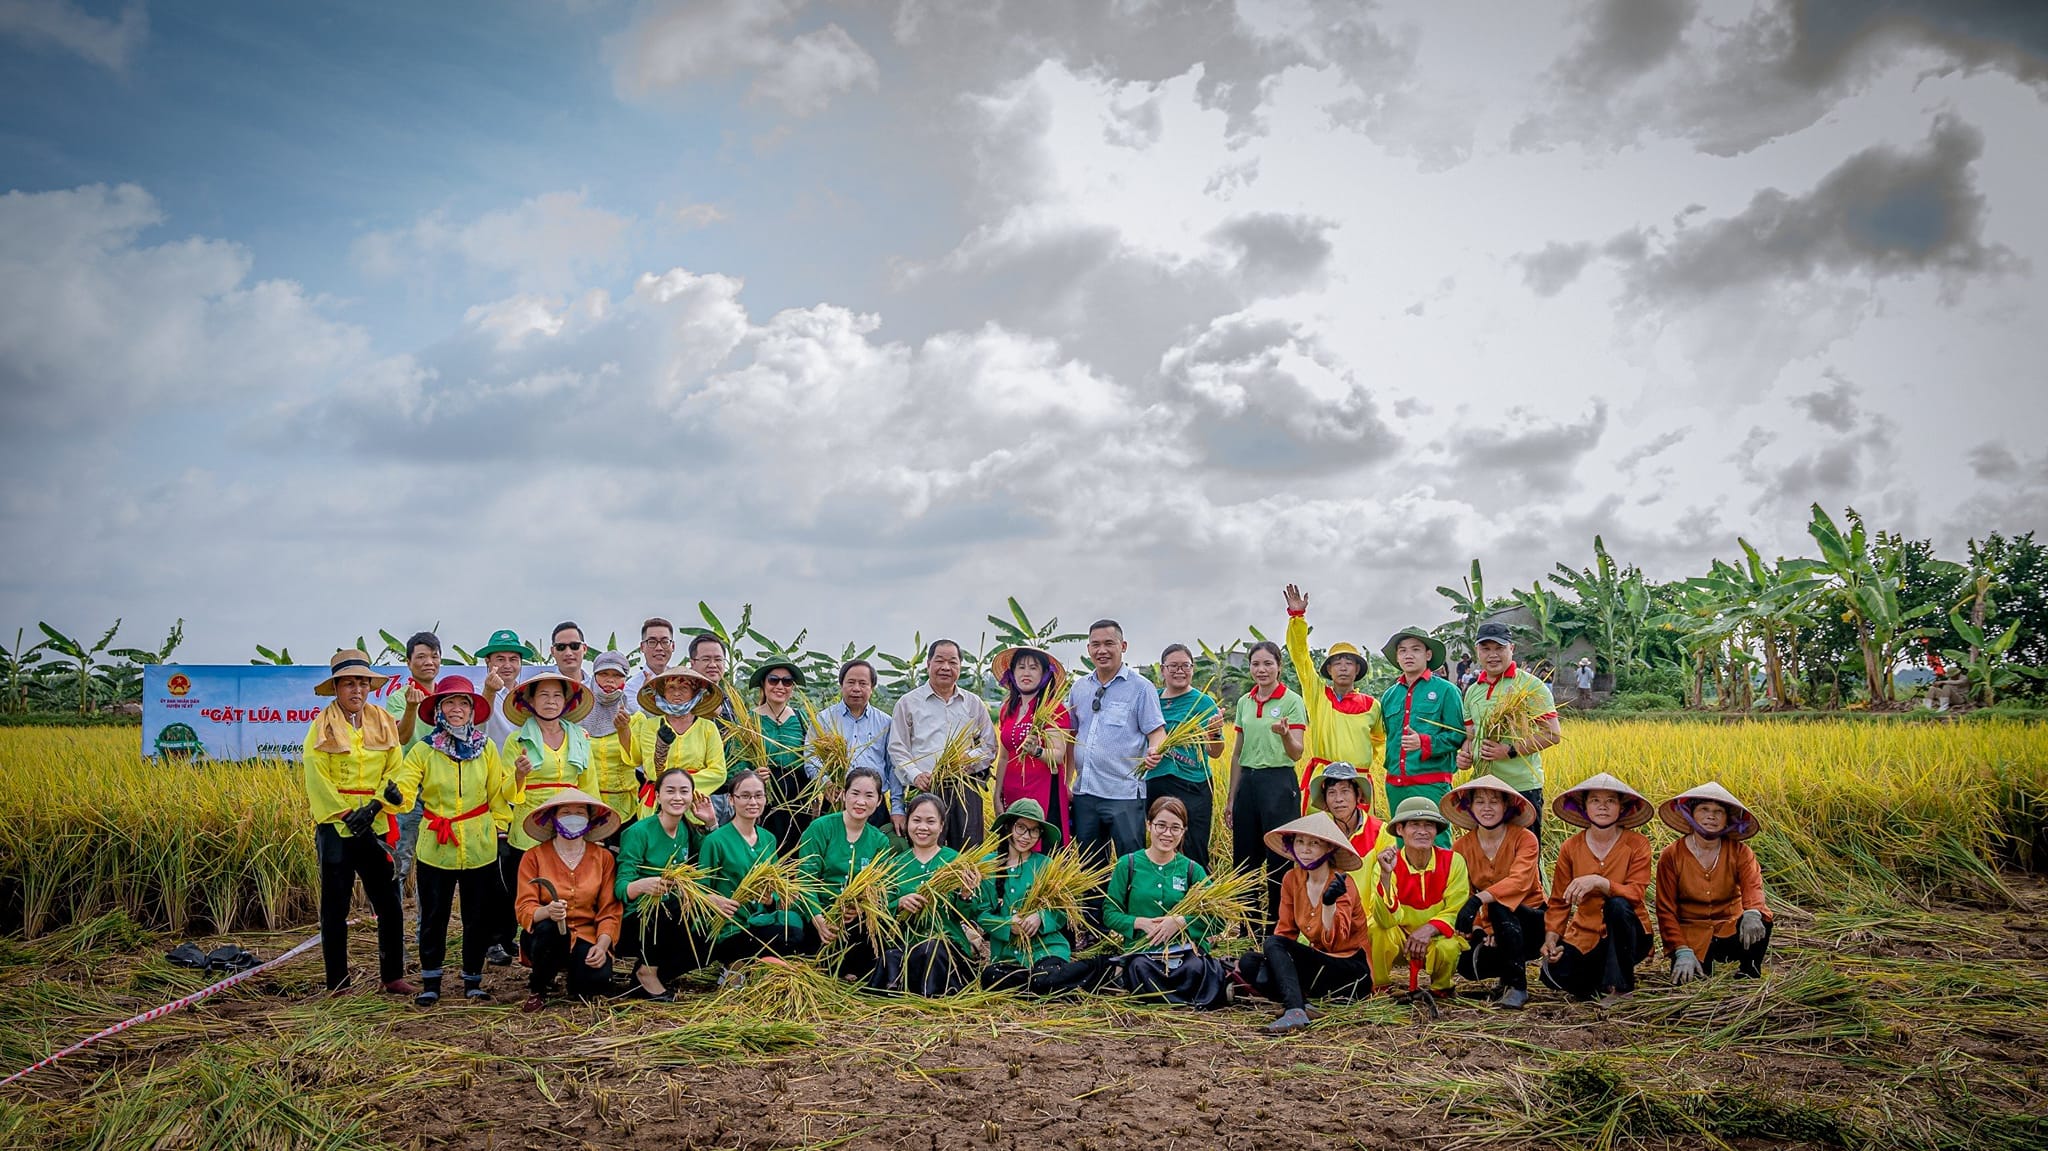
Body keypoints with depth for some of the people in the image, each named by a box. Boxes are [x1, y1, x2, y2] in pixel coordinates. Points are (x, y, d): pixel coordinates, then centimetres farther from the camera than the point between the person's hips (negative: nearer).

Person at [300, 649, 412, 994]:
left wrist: (374, 806, -13)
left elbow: (394, 771, 2)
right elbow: (316, 780, -8)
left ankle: (393, 976, 13)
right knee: (335, 907, 4)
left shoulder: (384, 723, 7)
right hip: (334, 824, -3)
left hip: (376, 823, 3)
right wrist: (346, 816, -13)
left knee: (389, 902, 2)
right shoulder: (322, 727, -2)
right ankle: (337, 984, 12)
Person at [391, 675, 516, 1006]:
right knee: (433, 916, 6)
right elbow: (404, 789, -11)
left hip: (480, 846, 1)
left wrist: (517, 777, -8)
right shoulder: (423, 749, -1)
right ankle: (430, 982, 20)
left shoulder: (486, 747, 4)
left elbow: (499, 792, 8)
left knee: (479, 916, 8)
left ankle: (473, 980, 22)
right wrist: (393, 795, -30)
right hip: (436, 846, -1)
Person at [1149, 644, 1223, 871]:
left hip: (1192, 786, -4)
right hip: (1155, 784, 5)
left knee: (1194, 853, -3)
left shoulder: (1203, 701, -3)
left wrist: (1215, 732, -27)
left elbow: (1214, 753, -9)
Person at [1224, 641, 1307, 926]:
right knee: (1244, 860, 9)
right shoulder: (1244, 702, 11)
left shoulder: (1292, 701, -5)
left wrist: (1285, 734, -34)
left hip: (1279, 783, -6)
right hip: (1248, 782, 6)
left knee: (1279, 860, -2)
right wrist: (1231, 798, 15)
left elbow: (1296, 754, -12)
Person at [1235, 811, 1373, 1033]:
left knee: (1273, 945, -24)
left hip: (1354, 973, -7)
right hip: (1320, 961, 7)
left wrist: (1329, 902, -40)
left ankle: (1294, 1010, -41)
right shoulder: (1292, 879, 3)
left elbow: (1332, 941, -23)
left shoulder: (1341, 883, -14)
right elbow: (1285, 930, 7)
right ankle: (1302, 1005, -27)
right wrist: (1265, 954, -11)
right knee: (1249, 963, -11)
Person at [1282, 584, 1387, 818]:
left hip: (1359, 781, 2)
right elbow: (1300, 655, -1)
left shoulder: (1371, 705, 10)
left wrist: (1375, 764, 16)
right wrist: (1297, 616, -9)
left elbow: (1381, 738, 29)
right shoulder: (1318, 694, 6)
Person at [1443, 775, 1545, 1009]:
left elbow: (1519, 881, -30)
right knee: (1467, 964, -26)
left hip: (1531, 923, -3)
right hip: (1487, 927, 3)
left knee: (1498, 904, -35)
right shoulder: (1461, 846, 0)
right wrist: (1484, 929, -21)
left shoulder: (1525, 839, -12)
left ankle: (1517, 986, -21)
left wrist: (1478, 899, -46)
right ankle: (1509, 970, 9)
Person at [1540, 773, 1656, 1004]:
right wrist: (1551, 938, -12)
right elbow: (1559, 901, 3)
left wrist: (1599, 882, -37)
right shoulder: (1571, 848, 0)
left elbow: (1636, 893, -20)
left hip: (1626, 936, -2)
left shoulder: (1636, 844, -7)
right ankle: (1601, 980, 10)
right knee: (1554, 975, -25)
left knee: (1617, 905, -35)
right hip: (1585, 936, 2)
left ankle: (1620, 985, -17)